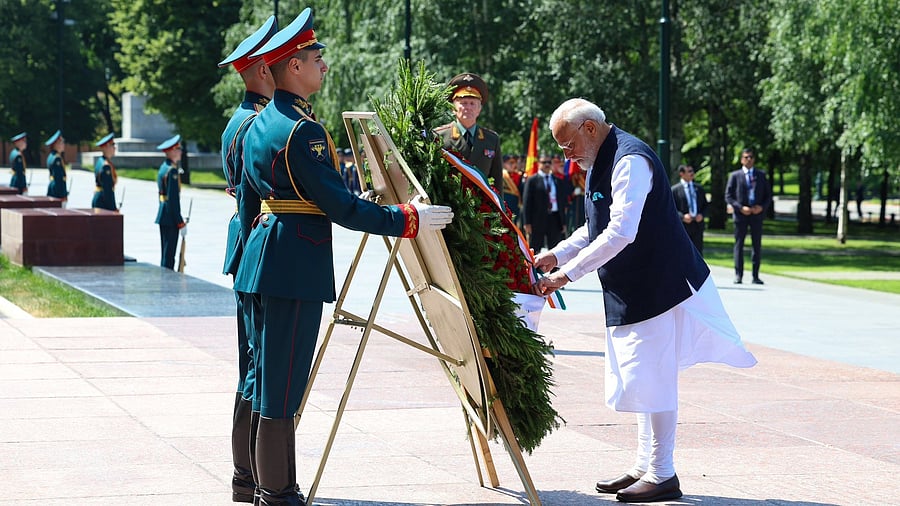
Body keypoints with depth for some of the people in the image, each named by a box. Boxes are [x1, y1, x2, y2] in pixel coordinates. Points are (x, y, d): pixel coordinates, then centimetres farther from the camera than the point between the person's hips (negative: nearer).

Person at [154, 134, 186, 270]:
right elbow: (174, 199, -19)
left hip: (162, 215, 10)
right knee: (169, 255, -6)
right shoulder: (172, 171, -16)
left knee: (166, 253, 15)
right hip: (170, 217, -10)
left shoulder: (163, 167, 13)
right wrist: (181, 223, -17)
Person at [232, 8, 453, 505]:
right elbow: (341, 208, -19)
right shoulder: (303, 131, -18)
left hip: (263, 256, 10)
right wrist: (407, 218, -12)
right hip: (296, 266, -10)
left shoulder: (259, 123, 14)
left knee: (264, 375, 14)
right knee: (282, 383, -5)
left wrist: (345, 201, 29)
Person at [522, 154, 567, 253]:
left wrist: (563, 222, 8)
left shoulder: (558, 181, 12)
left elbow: (562, 203, 13)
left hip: (555, 219, 3)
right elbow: (526, 202, -2)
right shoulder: (532, 181, 1)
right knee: (534, 251, 2)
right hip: (537, 219, -3)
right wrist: (527, 223, -9)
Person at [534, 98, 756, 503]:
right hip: (630, 291, 11)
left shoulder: (630, 161, -20)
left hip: (658, 286, -11)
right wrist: (557, 256, 8)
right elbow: (597, 227, 22)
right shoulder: (601, 161, 13)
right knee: (639, 378, 15)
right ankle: (644, 468, 23)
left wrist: (568, 274, -26)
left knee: (651, 379, -6)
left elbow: (621, 233, -28)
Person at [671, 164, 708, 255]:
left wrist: (701, 215, -3)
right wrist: (682, 217, -19)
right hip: (683, 225, -4)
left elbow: (705, 205, 17)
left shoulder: (699, 188, 14)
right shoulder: (675, 190, -1)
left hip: (697, 223, 4)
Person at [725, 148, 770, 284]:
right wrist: (740, 208, -12)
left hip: (757, 213, 2)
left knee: (757, 246, 3)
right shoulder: (735, 176, 4)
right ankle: (738, 275, 2)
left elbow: (768, 195, 11)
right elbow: (728, 196, 0)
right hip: (741, 214, -2)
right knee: (739, 245, -1)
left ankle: (755, 276, 7)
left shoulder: (761, 175, 10)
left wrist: (762, 207, -7)